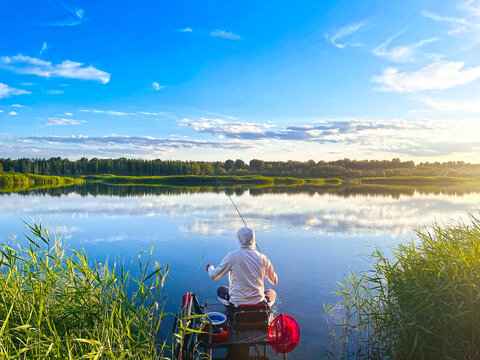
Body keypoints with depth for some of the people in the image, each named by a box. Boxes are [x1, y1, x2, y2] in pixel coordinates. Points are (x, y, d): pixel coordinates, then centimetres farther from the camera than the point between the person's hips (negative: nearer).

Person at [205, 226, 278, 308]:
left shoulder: (232, 256, -14)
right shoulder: (263, 258, -6)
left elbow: (214, 276, 0)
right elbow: (275, 281, 8)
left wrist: (210, 267, 23)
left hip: (237, 304, -1)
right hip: (258, 303, 1)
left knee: (220, 290, 28)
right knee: (272, 293, 32)